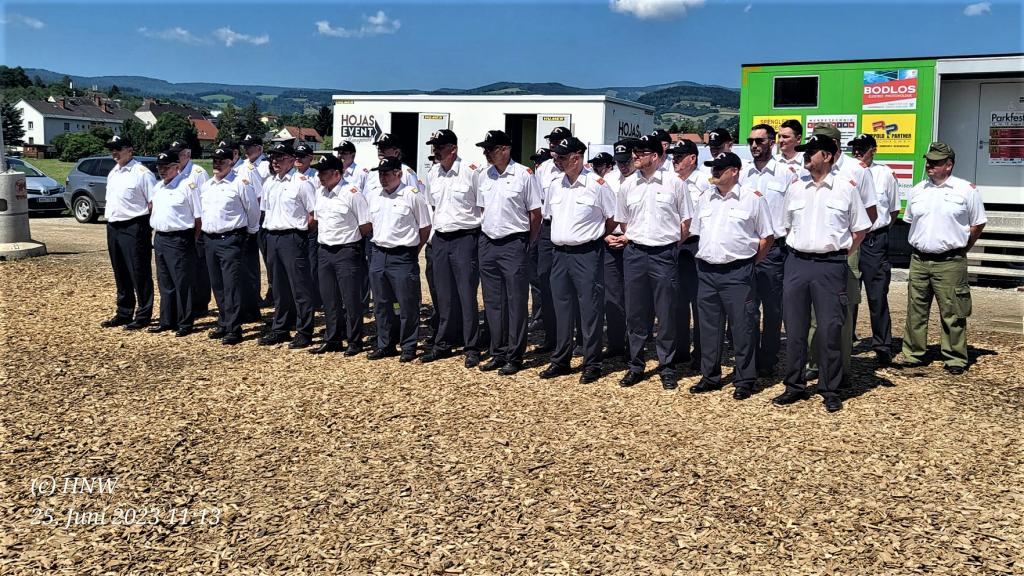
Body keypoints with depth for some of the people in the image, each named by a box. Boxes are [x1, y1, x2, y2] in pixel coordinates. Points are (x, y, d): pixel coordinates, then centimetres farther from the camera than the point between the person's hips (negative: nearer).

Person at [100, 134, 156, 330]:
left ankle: (143, 316, 6)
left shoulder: (141, 172, -10)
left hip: (134, 228, -8)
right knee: (120, 274, 15)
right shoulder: (113, 173, 16)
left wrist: (149, 226, -15)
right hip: (113, 228, 9)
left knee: (140, 274, -2)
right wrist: (108, 214, 14)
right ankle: (124, 314, 25)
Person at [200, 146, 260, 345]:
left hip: (231, 240, -7)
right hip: (210, 239, 7)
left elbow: (253, 211, -3)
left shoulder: (240, 183, -8)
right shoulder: (206, 186, 14)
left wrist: (250, 232, 5)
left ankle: (234, 329, -5)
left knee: (232, 285, -8)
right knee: (217, 286, 12)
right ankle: (223, 323, 24)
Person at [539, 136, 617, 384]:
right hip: (560, 253, 6)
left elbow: (612, 220, -2)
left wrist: (592, 237, 5)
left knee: (590, 309, -1)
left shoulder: (597, 185, -9)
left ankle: (592, 365, 8)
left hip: (587, 254, -6)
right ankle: (560, 361, 22)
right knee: (561, 308, 12)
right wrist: (561, 238, 15)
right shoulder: (555, 185, 9)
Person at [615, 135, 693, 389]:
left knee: (666, 314, 3)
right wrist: (636, 239, 10)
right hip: (635, 254, 3)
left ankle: (666, 366, 15)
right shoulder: (627, 185, 6)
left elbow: (686, 221, 3)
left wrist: (671, 244, 4)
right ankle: (636, 365, 20)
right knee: (635, 313, 8)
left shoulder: (674, 182, -4)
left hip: (665, 254, -3)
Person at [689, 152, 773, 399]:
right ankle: (710, 376, 23)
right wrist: (704, 257, 13)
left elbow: (767, 236, 0)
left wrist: (751, 261, -1)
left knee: (742, 327, -1)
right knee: (709, 326, 12)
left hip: (737, 272, -5)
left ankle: (744, 380, 10)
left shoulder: (753, 199, -4)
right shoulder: (705, 199, 12)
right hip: (706, 271, 6)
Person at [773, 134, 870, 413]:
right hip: (797, 263, 3)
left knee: (830, 329, -1)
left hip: (831, 266, -3)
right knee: (794, 327, 6)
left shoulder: (846, 188, 0)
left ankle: (830, 390, 11)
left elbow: (859, 229, 8)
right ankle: (795, 385, 18)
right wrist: (800, 247, 11)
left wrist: (842, 252, 1)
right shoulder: (795, 188, 9)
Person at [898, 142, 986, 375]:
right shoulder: (917, 191, 10)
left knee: (952, 313, 0)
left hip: (950, 263, -4)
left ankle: (955, 359, 10)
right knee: (915, 311, 8)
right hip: (919, 261, 4)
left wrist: (960, 248, 3)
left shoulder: (966, 190, -2)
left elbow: (978, 224, 4)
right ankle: (913, 354, 18)